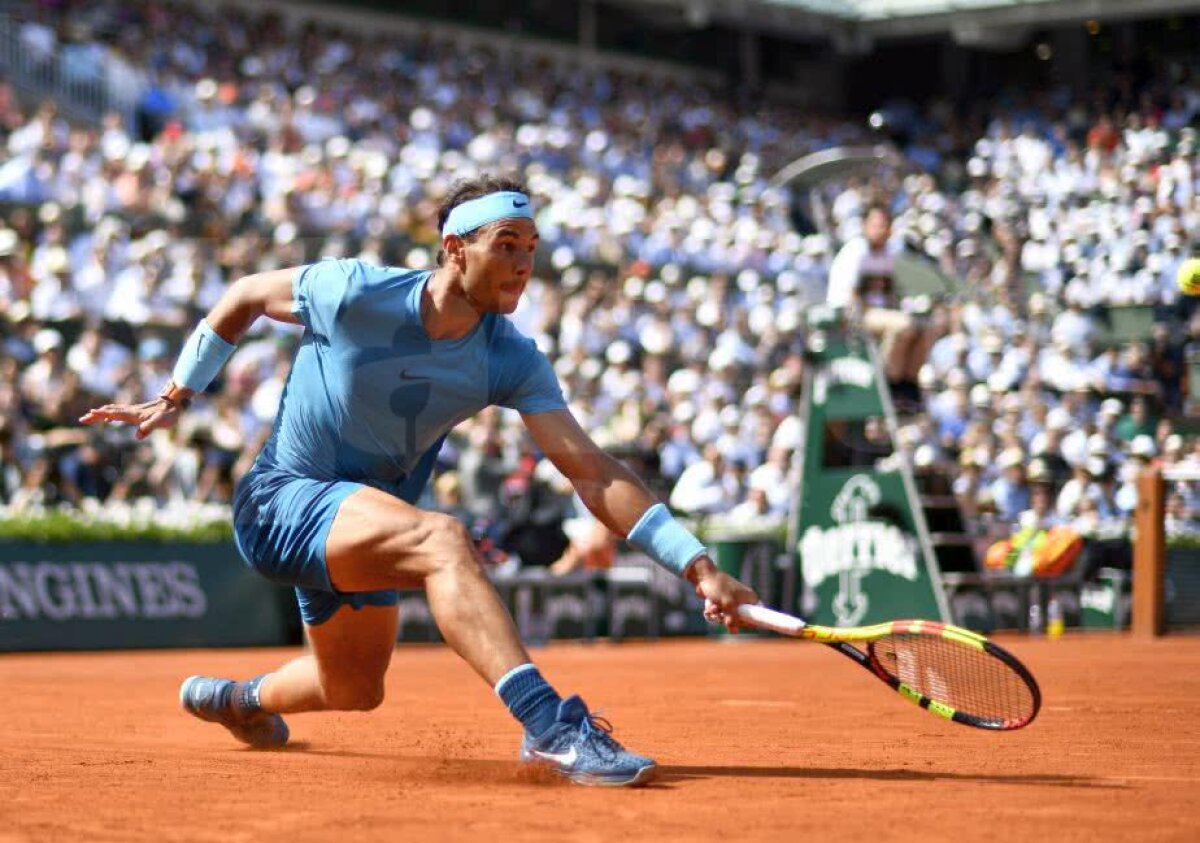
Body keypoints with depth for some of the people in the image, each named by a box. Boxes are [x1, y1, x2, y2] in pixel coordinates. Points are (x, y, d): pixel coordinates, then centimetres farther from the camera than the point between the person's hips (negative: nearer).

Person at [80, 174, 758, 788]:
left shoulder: (512, 361, -13)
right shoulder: (355, 293, -21)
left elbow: (592, 473, -19)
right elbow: (245, 295, -3)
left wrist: (697, 565, -29)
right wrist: (178, 396, 2)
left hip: (358, 523, 7)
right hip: (281, 502, -6)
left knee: (356, 691, 21)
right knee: (443, 538, -34)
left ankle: (238, 699, 55)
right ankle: (552, 726, -47)